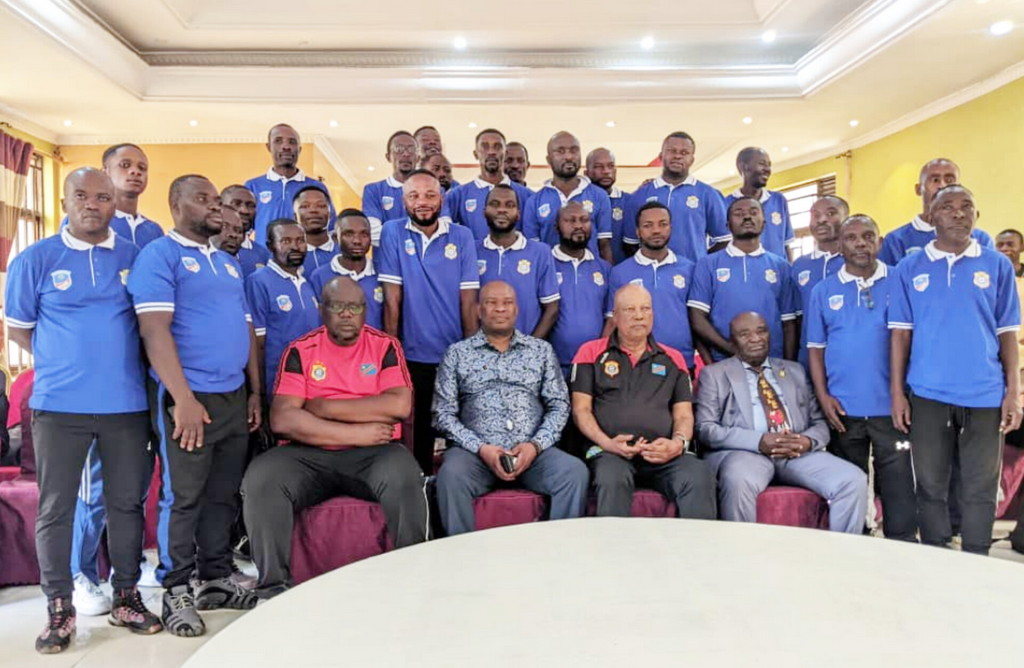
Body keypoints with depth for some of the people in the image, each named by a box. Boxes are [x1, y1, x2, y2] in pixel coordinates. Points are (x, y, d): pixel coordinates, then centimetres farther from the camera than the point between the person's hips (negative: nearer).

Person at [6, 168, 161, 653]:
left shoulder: (136, 257, 5)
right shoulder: (35, 260, 1)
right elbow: (18, 328, 9)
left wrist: (120, 361, 4)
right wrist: (64, 360, 1)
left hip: (127, 403, 1)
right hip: (59, 404, -1)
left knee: (127, 502, 8)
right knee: (55, 508, 4)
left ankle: (126, 597, 23)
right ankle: (59, 609, 17)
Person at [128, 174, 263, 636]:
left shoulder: (229, 263, 18)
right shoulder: (160, 255, -4)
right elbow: (154, 329, -14)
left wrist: (255, 391, 13)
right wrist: (183, 397, -19)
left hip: (235, 397, 7)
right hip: (188, 396, -7)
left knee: (223, 495, 12)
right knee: (183, 496, 1)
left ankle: (215, 580, 24)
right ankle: (176, 592, 15)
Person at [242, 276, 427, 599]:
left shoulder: (385, 346, 6)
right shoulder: (300, 351, 6)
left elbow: (399, 406, -10)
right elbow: (282, 419, -7)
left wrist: (325, 407, -8)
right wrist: (356, 433, -11)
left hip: (373, 454, -1)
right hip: (308, 454, 1)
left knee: (403, 476, -32)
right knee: (260, 479, -26)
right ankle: (274, 585, -11)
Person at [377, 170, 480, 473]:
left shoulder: (462, 236, 1)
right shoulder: (393, 233, -2)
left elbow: (468, 301, -1)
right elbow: (392, 299, -5)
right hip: (412, 356, -1)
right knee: (418, 433, 10)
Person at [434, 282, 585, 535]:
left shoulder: (541, 350, 17)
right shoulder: (457, 353, 12)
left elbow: (559, 405, 10)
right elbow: (444, 412, 4)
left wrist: (536, 444, -8)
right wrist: (481, 447, -11)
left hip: (533, 450, 2)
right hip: (475, 449, -1)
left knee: (575, 471, -27)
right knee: (452, 474, -33)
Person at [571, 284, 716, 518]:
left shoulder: (673, 359, 21)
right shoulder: (592, 353, 14)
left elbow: (684, 414, 17)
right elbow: (581, 409, 8)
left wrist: (678, 442, -6)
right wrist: (606, 443, -10)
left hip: (664, 454, 2)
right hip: (611, 451, -2)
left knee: (699, 476, -31)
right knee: (612, 478, -38)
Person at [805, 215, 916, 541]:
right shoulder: (823, 291, 7)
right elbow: (816, 349, 6)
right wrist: (823, 396, -4)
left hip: (890, 405, -2)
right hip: (843, 408, 2)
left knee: (898, 483, 0)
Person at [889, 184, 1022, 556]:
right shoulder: (909, 268, 3)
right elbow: (900, 333, 2)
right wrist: (897, 392, -2)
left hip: (986, 395, 0)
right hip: (928, 393, 0)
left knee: (980, 488, 8)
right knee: (931, 485, 9)